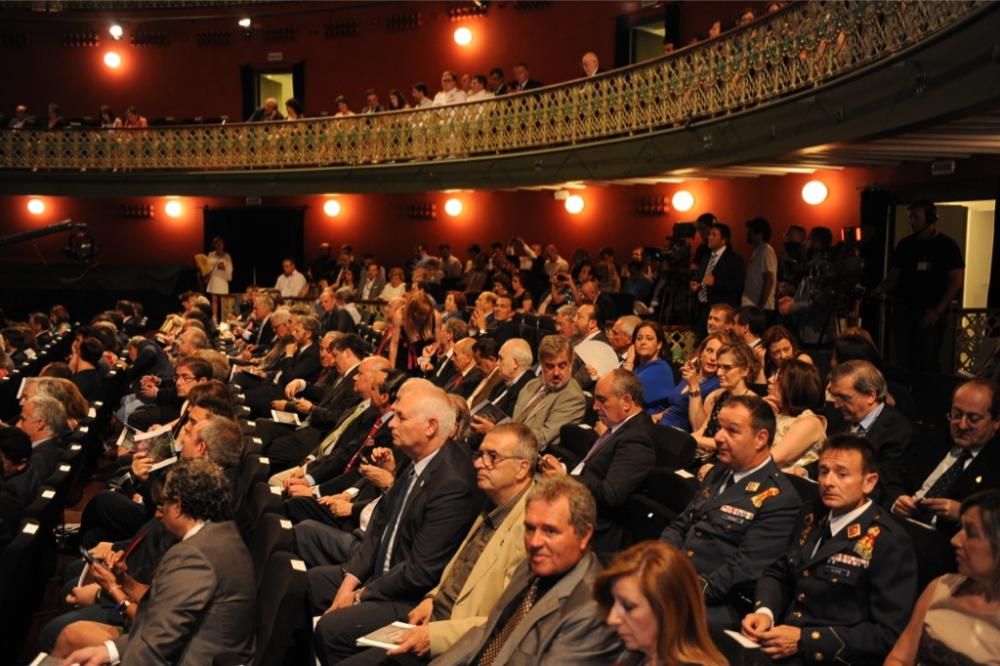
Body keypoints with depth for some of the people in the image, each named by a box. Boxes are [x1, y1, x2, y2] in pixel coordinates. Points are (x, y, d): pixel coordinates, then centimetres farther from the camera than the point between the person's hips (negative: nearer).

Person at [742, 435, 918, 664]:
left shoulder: (890, 543, -10)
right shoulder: (811, 516, 11)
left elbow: (888, 634, -13)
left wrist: (804, 640, -18)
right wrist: (764, 611, -5)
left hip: (831, 657, -5)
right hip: (780, 644, 6)